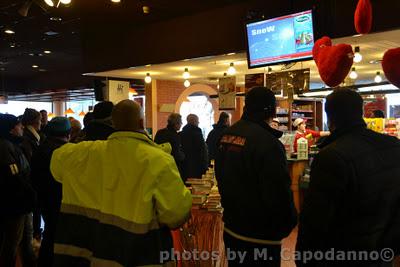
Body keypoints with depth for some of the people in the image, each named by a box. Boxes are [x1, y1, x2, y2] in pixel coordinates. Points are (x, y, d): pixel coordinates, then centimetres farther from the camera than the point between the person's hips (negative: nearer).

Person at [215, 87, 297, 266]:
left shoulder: (226, 136, 3)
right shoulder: (268, 143, -23)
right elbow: (279, 193, -23)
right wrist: (289, 223, -6)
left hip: (231, 229, 8)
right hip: (260, 235, -8)